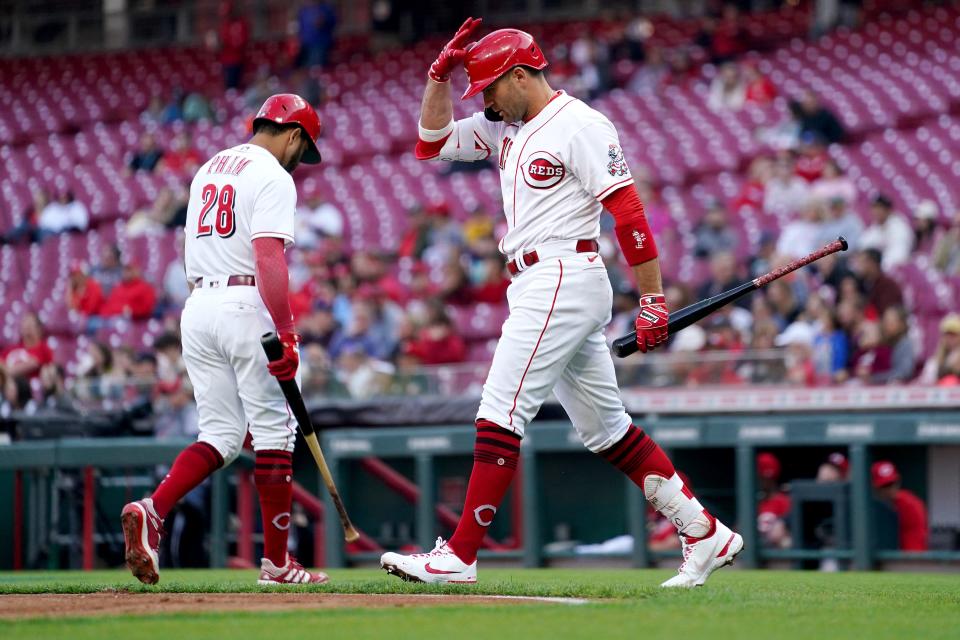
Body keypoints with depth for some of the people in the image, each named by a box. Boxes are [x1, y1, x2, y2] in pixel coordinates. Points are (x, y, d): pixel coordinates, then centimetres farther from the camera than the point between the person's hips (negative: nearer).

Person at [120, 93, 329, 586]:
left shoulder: (209, 169, 19)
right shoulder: (273, 177, -8)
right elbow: (268, 258, -20)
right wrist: (285, 334, -24)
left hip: (198, 304, 8)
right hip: (246, 305, -8)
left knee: (221, 435, 9)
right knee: (273, 431, 1)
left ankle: (152, 510, -15)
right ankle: (276, 561, 3)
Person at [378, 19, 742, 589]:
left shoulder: (581, 126, -10)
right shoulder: (505, 128, 17)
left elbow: (628, 211, -14)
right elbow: (431, 142, 21)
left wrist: (653, 300, -18)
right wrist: (441, 73, 6)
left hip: (565, 281, -10)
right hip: (535, 288, 10)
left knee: (501, 412, -13)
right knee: (603, 426, 11)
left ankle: (460, 557, -14)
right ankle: (706, 535, 15)